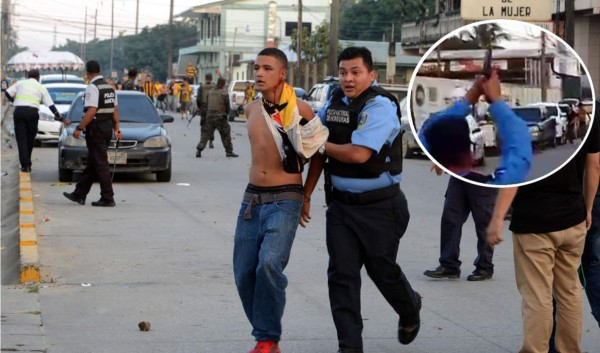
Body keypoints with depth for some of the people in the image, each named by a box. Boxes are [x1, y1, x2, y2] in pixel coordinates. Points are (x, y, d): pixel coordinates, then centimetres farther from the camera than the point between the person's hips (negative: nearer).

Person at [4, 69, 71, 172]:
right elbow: (51, 106, 14)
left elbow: (7, 93, 8)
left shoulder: (20, 83, 17)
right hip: (32, 112, 0)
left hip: (19, 110, 0)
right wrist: (62, 119, 20)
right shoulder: (41, 88, 16)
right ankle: (27, 164, 19)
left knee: (21, 139, 2)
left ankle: (25, 165, -6)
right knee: (30, 139, 15)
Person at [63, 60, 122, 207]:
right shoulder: (110, 87, 12)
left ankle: (108, 198, -3)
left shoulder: (92, 88, -15)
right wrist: (116, 129, 16)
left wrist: (79, 128, -19)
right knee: (92, 162, 13)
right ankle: (79, 194, 20)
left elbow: (91, 111, -22)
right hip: (107, 128, 9)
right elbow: (115, 110, 13)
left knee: (100, 164, -4)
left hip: (96, 129, -9)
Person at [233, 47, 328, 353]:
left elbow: (317, 150, 5)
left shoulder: (299, 109, -7)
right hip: (252, 199, 6)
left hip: (284, 201, -6)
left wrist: (304, 194, 4)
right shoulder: (252, 110, 9)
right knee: (244, 274, 3)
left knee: (269, 264, -25)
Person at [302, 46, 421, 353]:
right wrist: (306, 195, 12)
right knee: (341, 273, -1)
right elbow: (320, 153, 13)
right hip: (340, 204, 5)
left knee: (382, 270, 9)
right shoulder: (334, 103, 6)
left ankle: (410, 310, 41)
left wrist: (320, 144, -11)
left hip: (379, 206, -5)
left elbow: (358, 153, -26)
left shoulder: (380, 106, -16)